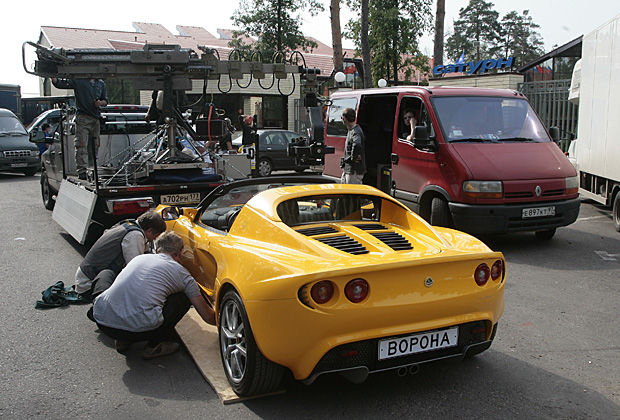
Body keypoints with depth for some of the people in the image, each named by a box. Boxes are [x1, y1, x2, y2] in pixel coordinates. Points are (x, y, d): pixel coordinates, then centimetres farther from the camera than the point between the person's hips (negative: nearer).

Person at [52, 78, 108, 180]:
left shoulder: (101, 83, 18)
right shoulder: (77, 80, 6)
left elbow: (105, 101, 21)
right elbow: (59, 84, 2)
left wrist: (100, 103, -1)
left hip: (96, 118, 5)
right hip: (82, 118, -5)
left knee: (95, 146, 7)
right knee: (81, 146, -12)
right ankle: (82, 171, -16)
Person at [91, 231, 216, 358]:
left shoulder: (139, 258, 25)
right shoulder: (182, 274, 12)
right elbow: (208, 317, 18)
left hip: (101, 320, 6)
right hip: (139, 327, -5)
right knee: (183, 299, 16)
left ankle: (122, 340, 23)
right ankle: (154, 345, 12)